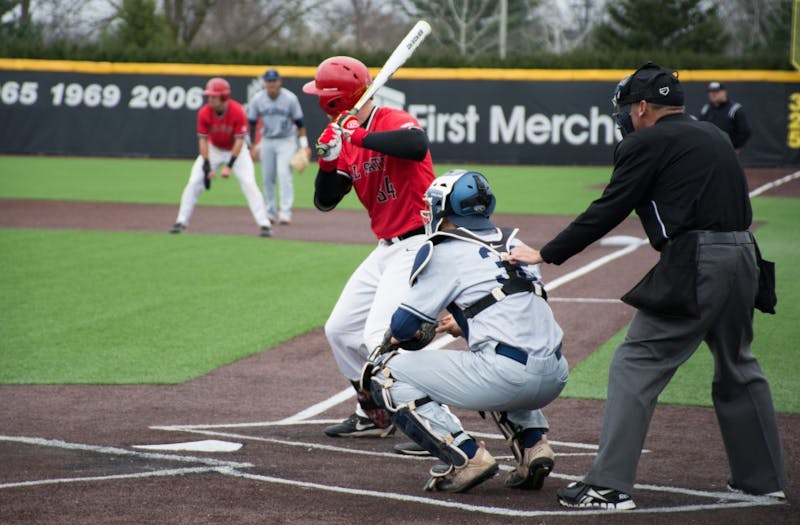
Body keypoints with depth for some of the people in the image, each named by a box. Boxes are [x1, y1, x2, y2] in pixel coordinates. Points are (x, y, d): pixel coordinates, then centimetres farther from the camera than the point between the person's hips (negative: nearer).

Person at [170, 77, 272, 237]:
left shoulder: (237, 111, -27)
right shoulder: (204, 113, -21)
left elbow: (239, 140, -24)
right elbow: (203, 140, -16)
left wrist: (229, 166, -30)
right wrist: (207, 167, -24)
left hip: (236, 150, -2)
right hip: (213, 150, 2)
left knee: (249, 184, -14)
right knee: (194, 183, -7)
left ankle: (264, 224, -9)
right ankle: (181, 222, 4)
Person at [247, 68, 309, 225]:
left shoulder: (290, 99, -11)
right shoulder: (257, 100, -6)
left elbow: (299, 122, -6)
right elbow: (251, 124, 4)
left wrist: (304, 145, -11)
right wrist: (252, 146, 4)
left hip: (287, 141, -3)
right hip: (267, 141, 3)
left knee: (284, 173, -16)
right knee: (267, 177, 4)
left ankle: (285, 212, -17)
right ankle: (270, 212, 16)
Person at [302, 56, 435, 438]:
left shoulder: (393, 121, -15)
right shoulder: (348, 141, 10)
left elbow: (417, 146, -39)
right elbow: (325, 202, 10)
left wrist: (359, 136, -31)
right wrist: (328, 160, -8)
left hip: (418, 245, -10)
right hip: (387, 249, 10)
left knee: (381, 338, -20)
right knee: (341, 330, 15)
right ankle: (373, 415, 28)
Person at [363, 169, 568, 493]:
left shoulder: (444, 253, 1)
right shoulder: (512, 243, 20)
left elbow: (403, 327, 4)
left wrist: (396, 334, 27)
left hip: (509, 375, -7)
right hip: (555, 378, 7)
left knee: (387, 374, 3)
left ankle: (465, 456, -7)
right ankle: (533, 442, 17)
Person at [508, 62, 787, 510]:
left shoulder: (649, 142, -2)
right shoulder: (716, 137, 21)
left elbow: (608, 212, -6)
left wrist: (545, 254, -1)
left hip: (693, 264, -8)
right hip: (743, 257, 8)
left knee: (635, 366, -5)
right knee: (738, 368, 23)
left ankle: (610, 485, -10)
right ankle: (763, 478, 29)